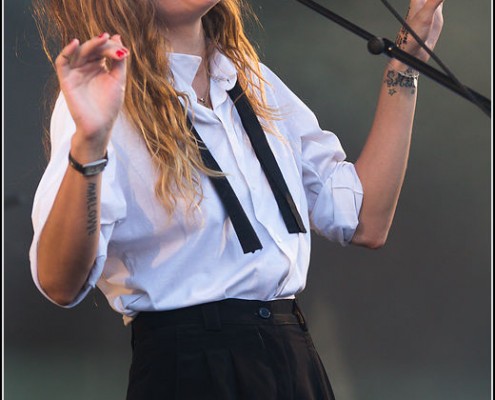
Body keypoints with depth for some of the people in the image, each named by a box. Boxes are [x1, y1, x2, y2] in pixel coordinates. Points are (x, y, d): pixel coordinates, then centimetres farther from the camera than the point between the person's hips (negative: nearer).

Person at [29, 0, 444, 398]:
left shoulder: (254, 82, 11)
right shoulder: (104, 95, -9)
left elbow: (366, 223, 6)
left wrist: (404, 64, 6)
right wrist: (88, 144, -37)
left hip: (295, 358, 6)